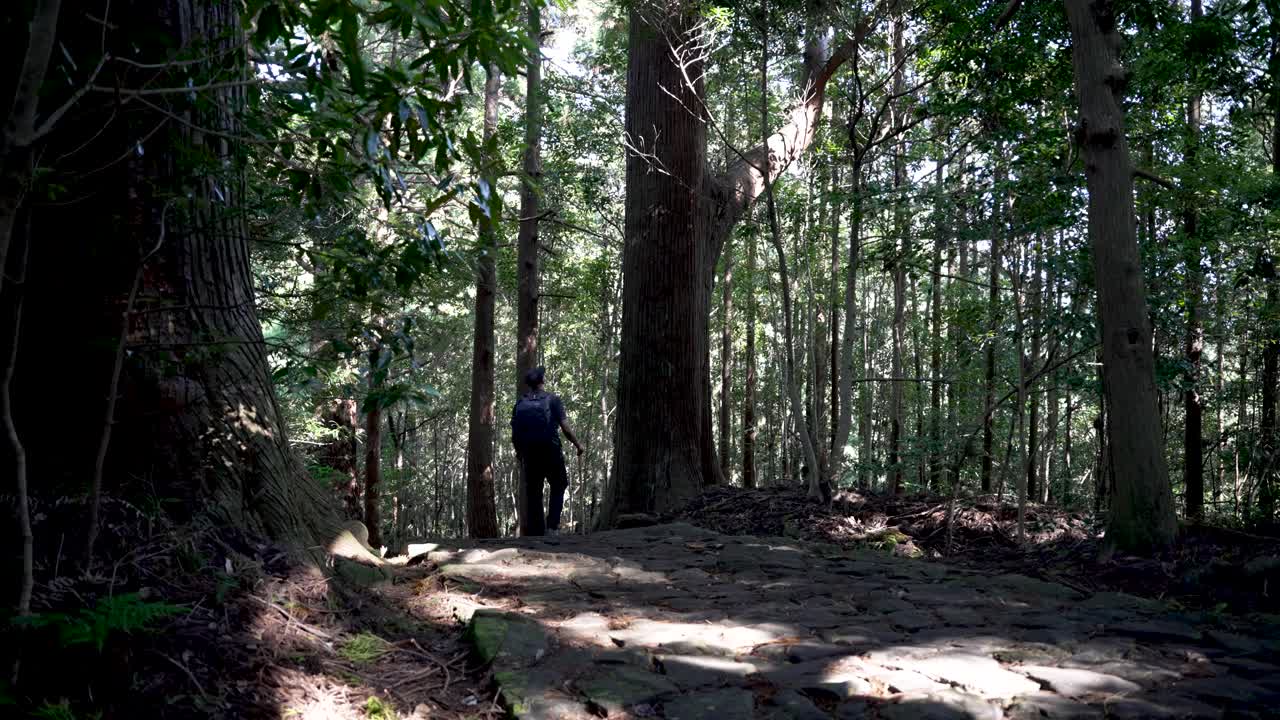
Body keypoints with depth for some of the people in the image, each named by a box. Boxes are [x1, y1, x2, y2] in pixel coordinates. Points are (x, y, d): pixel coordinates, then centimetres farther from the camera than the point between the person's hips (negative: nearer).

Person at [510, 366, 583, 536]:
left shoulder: (520, 404, 6)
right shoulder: (552, 399, -5)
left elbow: (514, 434, 6)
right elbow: (565, 428, -10)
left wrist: (520, 453, 20)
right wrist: (578, 444, 4)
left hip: (528, 455, 3)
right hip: (551, 452, -3)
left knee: (532, 494, 10)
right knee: (558, 486, 15)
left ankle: (536, 532, 11)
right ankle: (552, 525, 0)